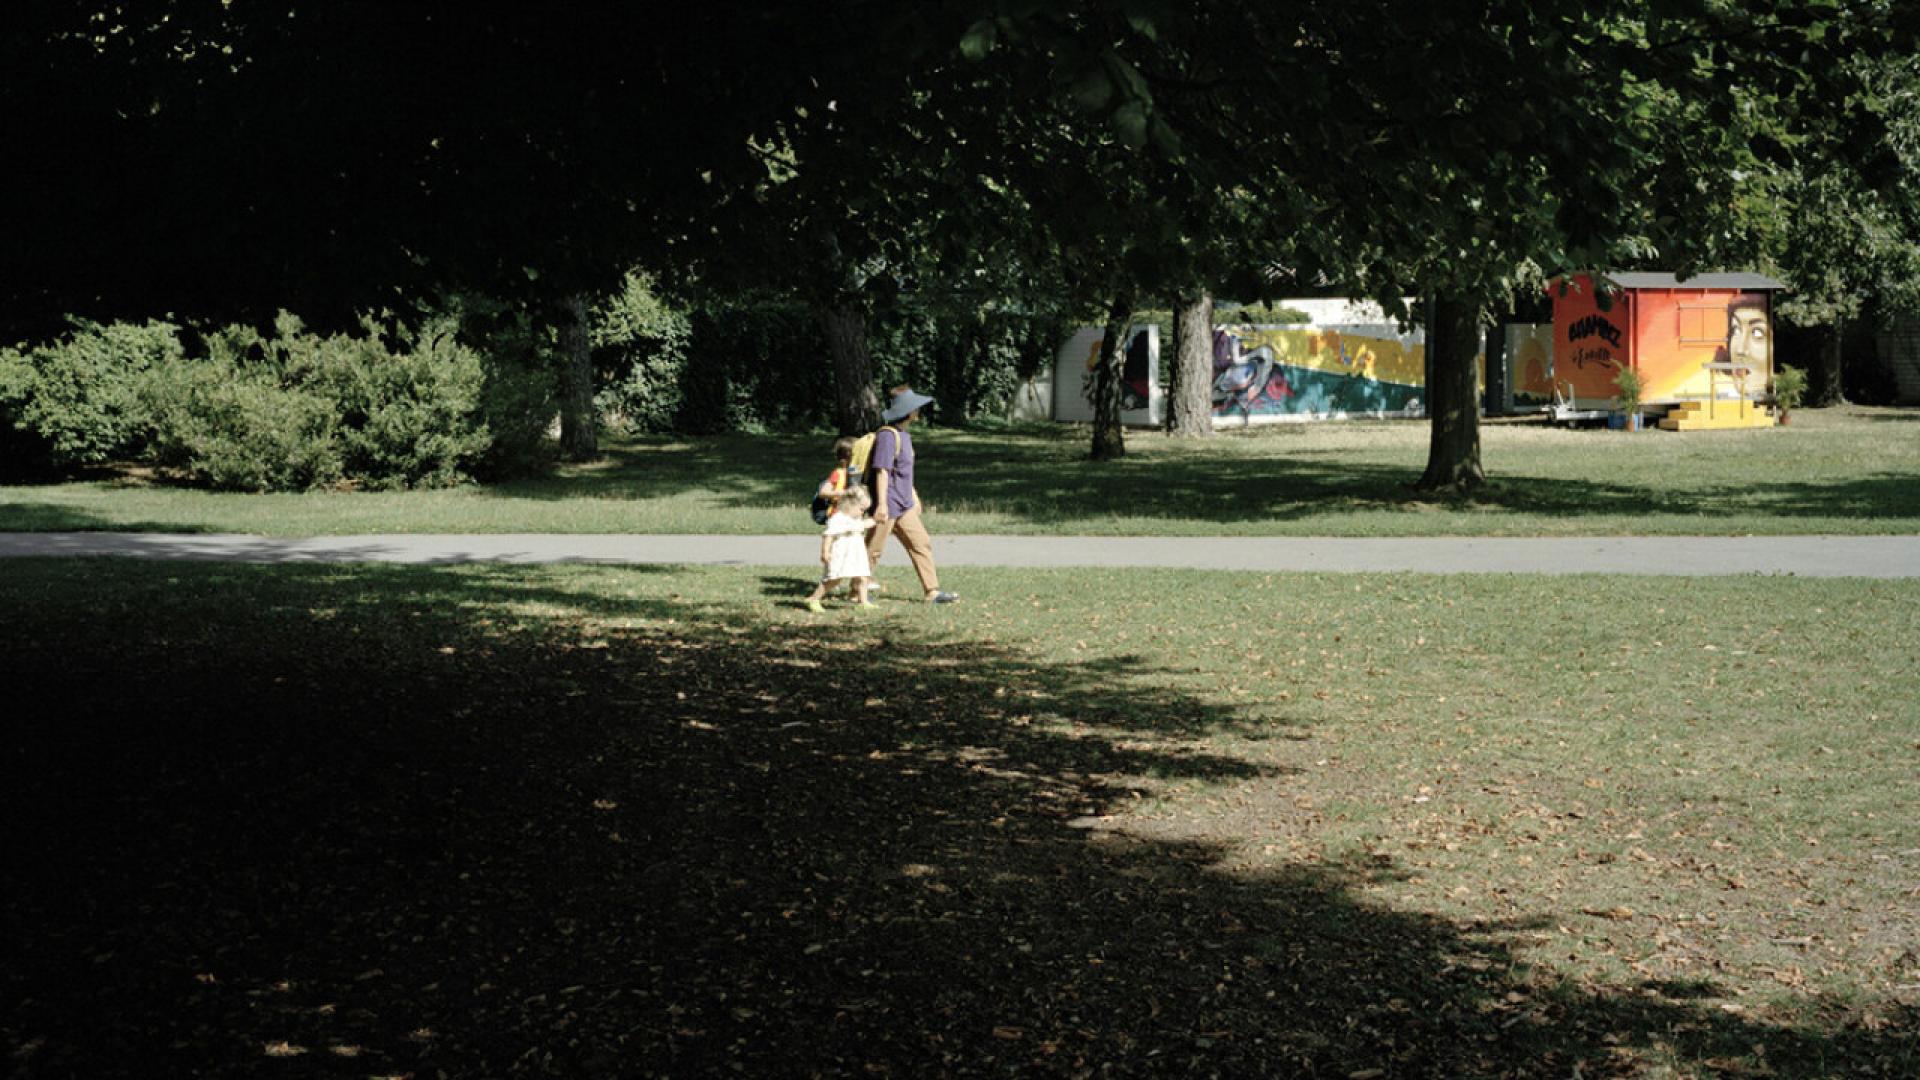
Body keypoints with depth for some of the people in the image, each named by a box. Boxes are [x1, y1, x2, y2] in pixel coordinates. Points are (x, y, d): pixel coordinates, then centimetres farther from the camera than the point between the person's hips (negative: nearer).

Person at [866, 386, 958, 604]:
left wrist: (913, 496, 27)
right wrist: (881, 504, -25)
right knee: (873, 550, 1)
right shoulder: (887, 435, -18)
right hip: (888, 506, -10)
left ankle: (933, 592, 7)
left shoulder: (903, 434, 14)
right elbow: (882, 471, -22)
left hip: (904, 506, 10)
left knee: (921, 544, 6)